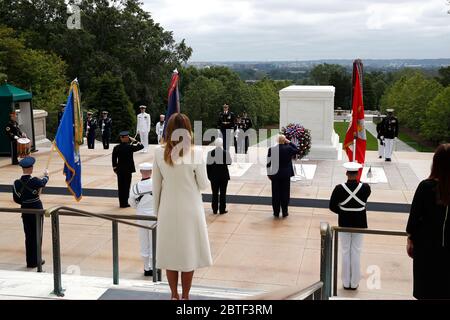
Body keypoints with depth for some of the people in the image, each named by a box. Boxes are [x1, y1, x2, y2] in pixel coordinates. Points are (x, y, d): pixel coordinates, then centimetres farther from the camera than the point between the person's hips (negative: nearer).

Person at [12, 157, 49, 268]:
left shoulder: (17, 183, -7)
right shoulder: (35, 181, -17)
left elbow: (16, 199, 1)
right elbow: (43, 182, 7)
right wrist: (46, 175, 29)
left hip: (25, 210, 4)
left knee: (28, 236, 13)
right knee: (37, 235, 8)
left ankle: (30, 261, 19)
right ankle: (35, 261, 13)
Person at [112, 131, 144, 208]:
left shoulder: (116, 148, -2)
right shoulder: (130, 147, -14)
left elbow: (114, 159, 3)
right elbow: (141, 146, -6)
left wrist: (115, 169, 14)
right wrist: (134, 141, -1)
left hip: (120, 170, 4)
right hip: (128, 170, -4)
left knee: (120, 186, 11)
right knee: (126, 186, 3)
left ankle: (121, 202, 18)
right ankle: (124, 203, 7)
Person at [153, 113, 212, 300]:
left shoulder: (159, 152, -7)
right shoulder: (195, 153, -13)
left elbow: (156, 185, -1)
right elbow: (203, 185, -7)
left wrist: (157, 210, 11)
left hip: (168, 209, 2)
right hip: (190, 209, -1)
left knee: (170, 251, 14)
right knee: (188, 252, 12)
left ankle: (174, 295, 24)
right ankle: (185, 296, 22)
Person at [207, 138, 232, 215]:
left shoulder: (210, 153, -7)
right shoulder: (226, 153, -12)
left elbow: (208, 165, -3)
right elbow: (229, 162, 0)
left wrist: (209, 175, 6)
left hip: (214, 176, 2)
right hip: (224, 176, -2)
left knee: (215, 193, 10)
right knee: (223, 193, 6)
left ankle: (215, 210, 15)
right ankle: (222, 210, 8)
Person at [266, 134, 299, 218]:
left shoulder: (271, 149, -10)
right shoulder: (288, 148, -11)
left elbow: (268, 163, -5)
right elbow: (296, 150, 10)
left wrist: (269, 174, 5)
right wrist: (289, 142, 6)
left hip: (275, 174, 1)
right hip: (286, 174, 0)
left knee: (275, 194, 9)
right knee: (285, 193, 8)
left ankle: (276, 212, 16)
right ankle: (284, 212, 14)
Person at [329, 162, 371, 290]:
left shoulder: (339, 188, -17)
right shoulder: (365, 188, -15)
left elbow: (332, 206, -10)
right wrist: (357, 181, 3)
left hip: (344, 223, 0)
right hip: (359, 223, 0)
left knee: (345, 252, 13)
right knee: (356, 253, 12)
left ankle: (346, 282, 21)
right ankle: (354, 283, 21)